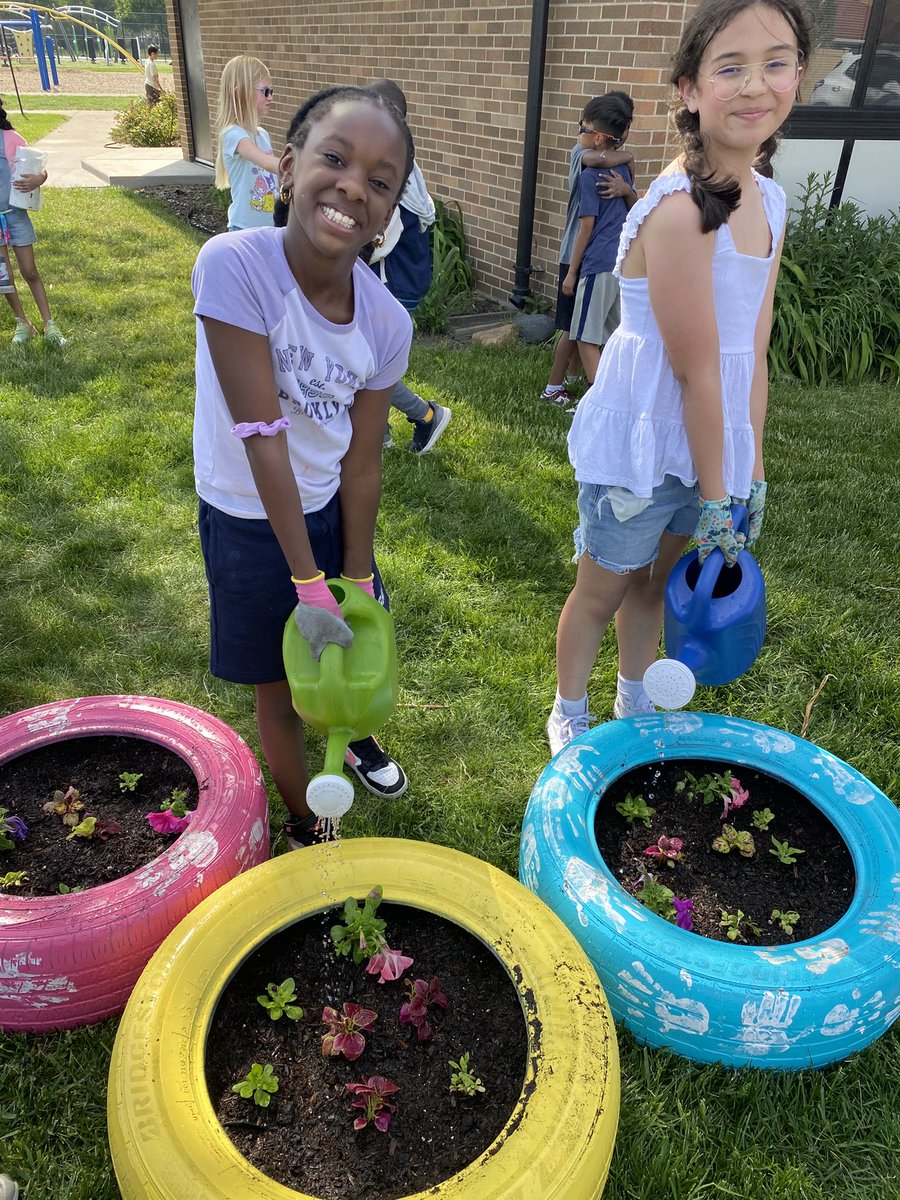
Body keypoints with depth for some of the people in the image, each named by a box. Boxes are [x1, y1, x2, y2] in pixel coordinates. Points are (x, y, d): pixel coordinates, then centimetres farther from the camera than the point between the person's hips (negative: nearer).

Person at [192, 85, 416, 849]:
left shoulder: (388, 321, -15)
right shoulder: (234, 266, -27)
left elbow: (362, 462, -9)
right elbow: (261, 434, -27)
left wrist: (356, 577, -4)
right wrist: (308, 584, -24)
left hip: (330, 506, 4)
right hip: (249, 520, -4)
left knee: (354, 646, 25)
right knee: (282, 685, 12)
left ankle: (357, 736, 61)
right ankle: (304, 827, 40)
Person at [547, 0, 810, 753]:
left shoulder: (769, 202, 3)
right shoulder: (681, 206, -23)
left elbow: (753, 352, 4)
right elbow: (697, 370, -21)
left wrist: (750, 472, 6)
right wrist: (714, 495, -14)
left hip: (710, 438, 7)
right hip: (642, 443, -7)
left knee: (657, 577, 23)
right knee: (603, 588, 11)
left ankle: (635, 704, 46)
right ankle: (568, 715, 36)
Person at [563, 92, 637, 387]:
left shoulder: (590, 176, -11)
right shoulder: (622, 167, 13)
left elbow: (586, 229, -10)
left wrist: (571, 272, -5)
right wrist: (626, 190, 9)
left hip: (598, 265, -8)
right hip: (623, 263, 8)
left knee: (586, 339, -3)